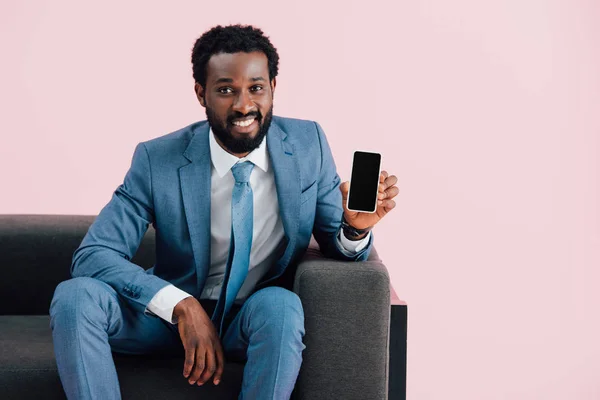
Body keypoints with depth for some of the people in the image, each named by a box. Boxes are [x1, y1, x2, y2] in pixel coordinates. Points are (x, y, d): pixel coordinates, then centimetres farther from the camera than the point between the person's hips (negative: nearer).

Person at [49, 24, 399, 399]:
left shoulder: (308, 144, -7)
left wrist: (356, 227, -26)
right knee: (74, 296, -27)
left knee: (281, 305, -35)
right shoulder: (157, 160, -13)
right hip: (173, 312, 0)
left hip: (266, 314, 0)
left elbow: (337, 246, 0)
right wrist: (182, 306, -30)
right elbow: (92, 255, -16)